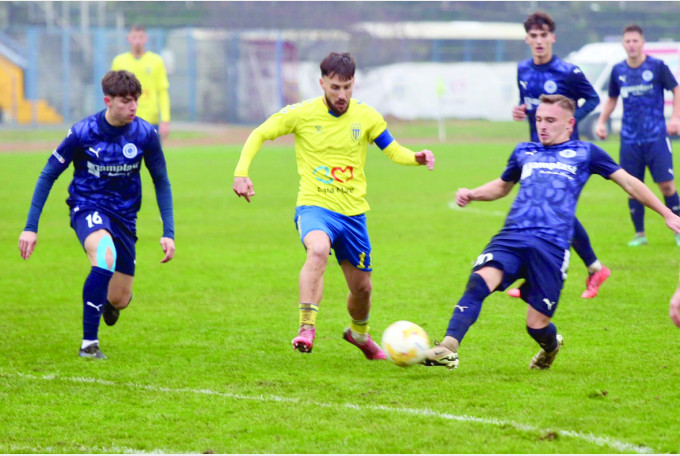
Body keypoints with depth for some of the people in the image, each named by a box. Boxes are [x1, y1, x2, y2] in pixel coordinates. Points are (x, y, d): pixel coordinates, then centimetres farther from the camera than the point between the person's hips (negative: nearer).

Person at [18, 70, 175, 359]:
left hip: (124, 216, 3)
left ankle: (109, 301, 46)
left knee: (119, 301, 3)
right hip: (88, 208, -3)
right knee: (106, 254, -37)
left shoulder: (145, 134, -9)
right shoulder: (82, 132, -16)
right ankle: (89, 343, -28)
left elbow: (161, 182, 5)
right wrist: (31, 227, -8)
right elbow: (48, 175, -5)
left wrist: (168, 233, -2)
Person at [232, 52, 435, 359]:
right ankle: (306, 328, -36)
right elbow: (258, 135, 3)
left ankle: (359, 333, 45)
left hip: (353, 212, 4)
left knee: (362, 287, 12)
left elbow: (393, 150, 8)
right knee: (318, 250, -37)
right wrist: (241, 172, -11)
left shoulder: (366, 116, 1)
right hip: (314, 207, -4)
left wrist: (417, 158, -14)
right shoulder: (301, 114, -6)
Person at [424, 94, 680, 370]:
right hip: (511, 237, 3)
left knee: (537, 325, -5)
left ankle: (551, 346, 32)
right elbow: (502, 186, 41)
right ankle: (448, 349, -37)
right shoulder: (524, 152, 24)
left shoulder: (584, 153, 13)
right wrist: (471, 195, 21)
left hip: (552, 246, -3)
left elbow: (629, 183, 18)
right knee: (480, 280, -28)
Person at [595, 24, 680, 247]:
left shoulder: (657, 66, -4)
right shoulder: (618, 70, 7)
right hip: (629, 140, 3)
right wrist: (601, 122, 8)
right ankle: (639, 234, 14)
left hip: (656, 136, -3)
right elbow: (612, 99, 20)